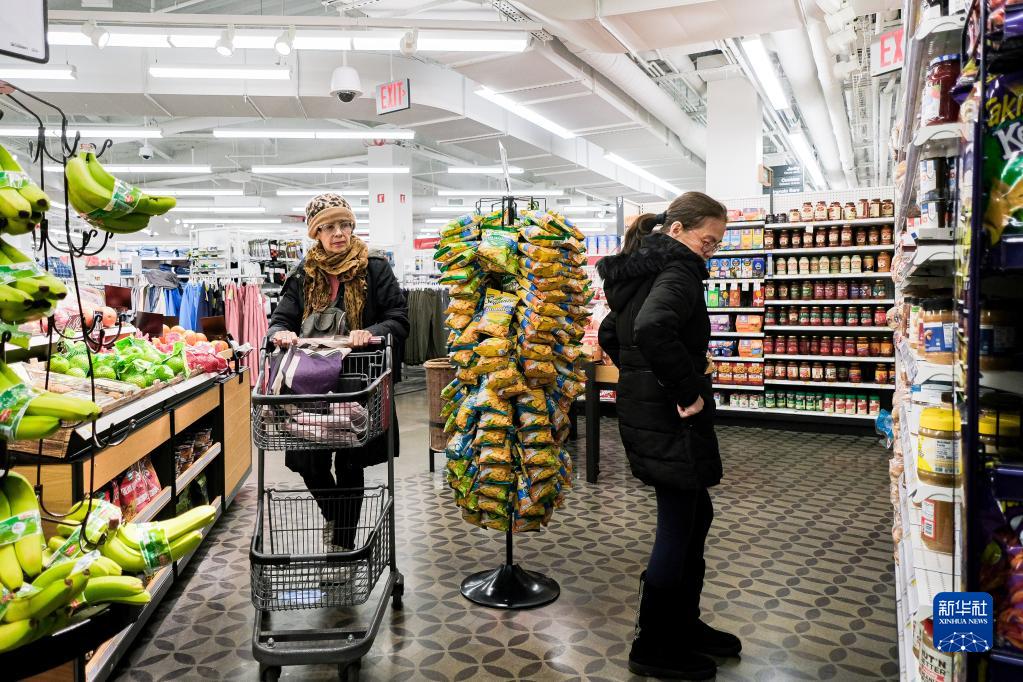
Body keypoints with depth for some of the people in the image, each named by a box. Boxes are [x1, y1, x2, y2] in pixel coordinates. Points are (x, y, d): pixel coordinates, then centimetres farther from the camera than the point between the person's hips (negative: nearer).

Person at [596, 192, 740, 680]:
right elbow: (652, 329, -37)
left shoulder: (638, 272, 13)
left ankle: (683, 624, 36)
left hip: (641, 412, 10)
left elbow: (610, 334, 22)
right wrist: (687, 389, -26)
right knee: (678, 529, 4)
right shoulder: (678, 272, -17)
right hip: (671, 421, -10)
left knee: (696, 514, 22)